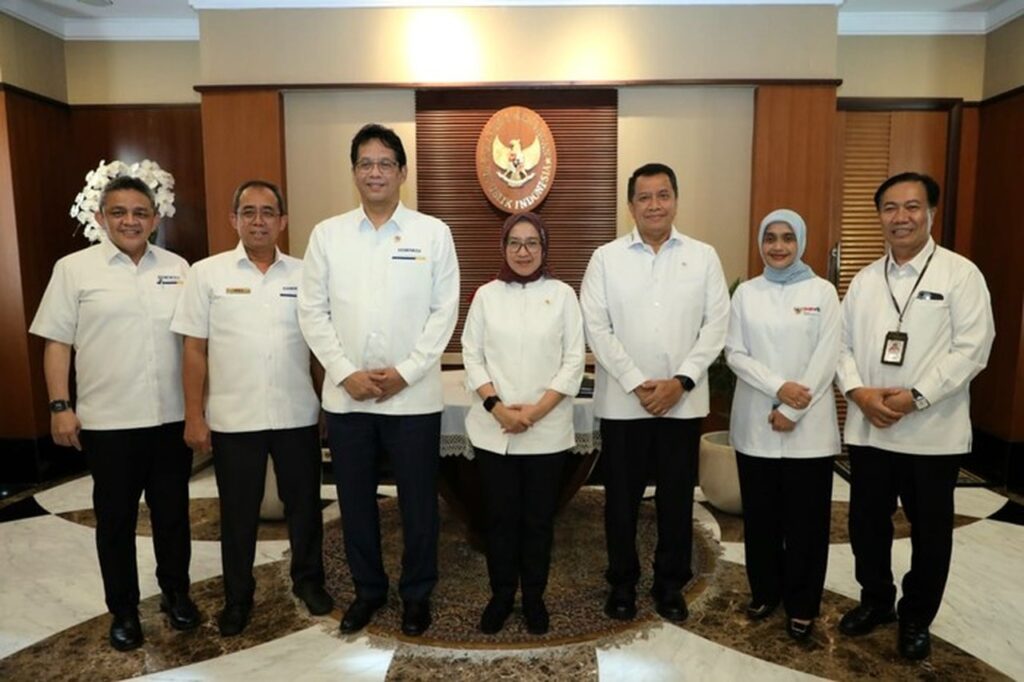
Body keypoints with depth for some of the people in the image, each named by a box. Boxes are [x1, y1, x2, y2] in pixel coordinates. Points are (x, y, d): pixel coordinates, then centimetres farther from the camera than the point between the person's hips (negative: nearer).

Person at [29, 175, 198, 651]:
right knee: (115, 519, 10)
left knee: (173, 512, 13)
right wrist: (60, 407, -7)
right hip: (108, 421, -2)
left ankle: (176, 593, 31)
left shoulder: (178, 269, 7)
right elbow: (57, 343, -1)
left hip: (172, 417, 2)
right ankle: (123, 610, 26)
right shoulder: (74, 269, 0)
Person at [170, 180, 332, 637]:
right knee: (238, 513, 13)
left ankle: (308, 580, 36)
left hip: (298, 415, 1)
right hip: (233, 418, -1)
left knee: (304, 504, 14)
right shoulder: (207, 273, -1)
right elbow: (194, 350, -1)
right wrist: (193, 416, -3)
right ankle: (237, 597, 33)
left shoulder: (305, 274, 2)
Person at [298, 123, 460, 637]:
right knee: (355, 499, 14)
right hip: (346, 395, 2)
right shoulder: (327, 234, 5)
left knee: (418, 501, 9)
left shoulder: (433, 233, 0)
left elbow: (444, 310, -3)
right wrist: (346, 373, -8)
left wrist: (405, 372, -11)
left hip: (414, 395, -2)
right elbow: (312, 311, 2)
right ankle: (367, 589, 34)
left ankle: (417, 593, 29)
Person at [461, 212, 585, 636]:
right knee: (501, 516, 9)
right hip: (494, 431, 1)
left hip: (547, 431, 0)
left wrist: (536, 411, -12)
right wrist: (497, 407, -12)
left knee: (539, 518, 10)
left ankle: (534, 597, 28)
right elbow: (471, 356, 2)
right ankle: (501, 595, 28)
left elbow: (573, 361, -2)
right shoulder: (486, 295, 5)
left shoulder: (562, 295, 2)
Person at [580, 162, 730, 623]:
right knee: (621, 497, 9)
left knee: (677, 497, 11)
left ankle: (671, 584, 30)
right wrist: (636, 383, -12)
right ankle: (622, 583, 28)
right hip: (622, 402, -1)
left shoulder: (704, 257, 5)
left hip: (684, 402, 1)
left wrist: (681, 381, -11)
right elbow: (596, 327, -5)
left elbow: (716, 325, 0)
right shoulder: (606, 258, 2)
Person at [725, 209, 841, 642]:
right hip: (755, 422, 2)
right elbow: (734, 353, -1)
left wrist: (792, 412, -12)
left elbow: (826, 358, -6)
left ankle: (802, 604, 23)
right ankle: (764, 592, 29)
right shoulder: (746, 293, 5)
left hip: (809, 425, -2)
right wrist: (777, 387, -15)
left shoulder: (822, 292, 0)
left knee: (805, 517, 6)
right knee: (760, 514, 11)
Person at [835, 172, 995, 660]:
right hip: (868, 429, 4)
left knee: (929, 531, 12)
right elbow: (843, 342, 6)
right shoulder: (866, 278, 8)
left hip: (932, 432, -3)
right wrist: (858, 391, -11)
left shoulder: (960, 273, -4)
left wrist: (916, 396, -19)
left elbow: (972, 347, -11)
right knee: (866, 521, 14)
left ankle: (916, 618, 32)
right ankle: (875, 600, 36)